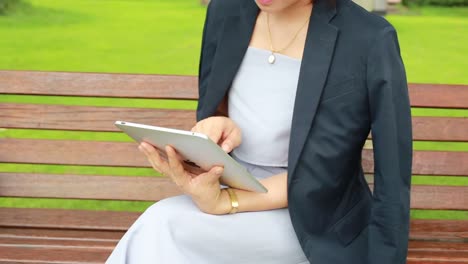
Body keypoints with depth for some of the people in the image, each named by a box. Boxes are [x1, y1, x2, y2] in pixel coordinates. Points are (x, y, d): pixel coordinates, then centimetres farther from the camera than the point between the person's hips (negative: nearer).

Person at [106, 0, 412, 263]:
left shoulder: (372, 42, -18)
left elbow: (322, 175, -18)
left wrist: (222, 202, -29)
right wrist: (216, 125, -15)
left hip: (313, 225, -5)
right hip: (235, 191, 5)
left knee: (160, 231, -26)